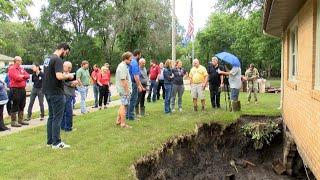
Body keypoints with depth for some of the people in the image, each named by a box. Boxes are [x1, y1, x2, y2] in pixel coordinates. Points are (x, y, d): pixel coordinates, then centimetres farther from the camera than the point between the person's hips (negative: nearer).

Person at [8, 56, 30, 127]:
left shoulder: (21, 68, 17)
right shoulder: (11, 69, -7)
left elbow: (28, 76, 10)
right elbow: (17, 77, -19)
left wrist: (22, 76, -8)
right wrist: (24, 77, -1)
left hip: (22, 89, 8)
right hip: (16, 89, -8)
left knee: (22, 105, 13)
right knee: (15, 106, -5)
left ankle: (20, 120, 23)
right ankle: (13, 121, 0)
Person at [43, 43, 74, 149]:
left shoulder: (47, 59, 14)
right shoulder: (57, 59, -16)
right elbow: (59, 76, -28)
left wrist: (65, 76, 14)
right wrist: (68, 76, -10)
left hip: (48, 92, 9)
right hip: (56, 93, -9)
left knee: (51, 117, 15)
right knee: (57, 118, -3)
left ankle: (50, 140, 21)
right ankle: (56, 143, 3)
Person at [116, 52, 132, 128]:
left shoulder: (121, 65, 15)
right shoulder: (123, 67, -18)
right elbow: (123, 80, -23)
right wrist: (127, 91, -21)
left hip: (122, 89, 10)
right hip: (124, 89, -10)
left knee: (122, 105, 20)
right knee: (124, 105, -3)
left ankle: (118, 120, 28)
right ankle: (123, 124, 4)